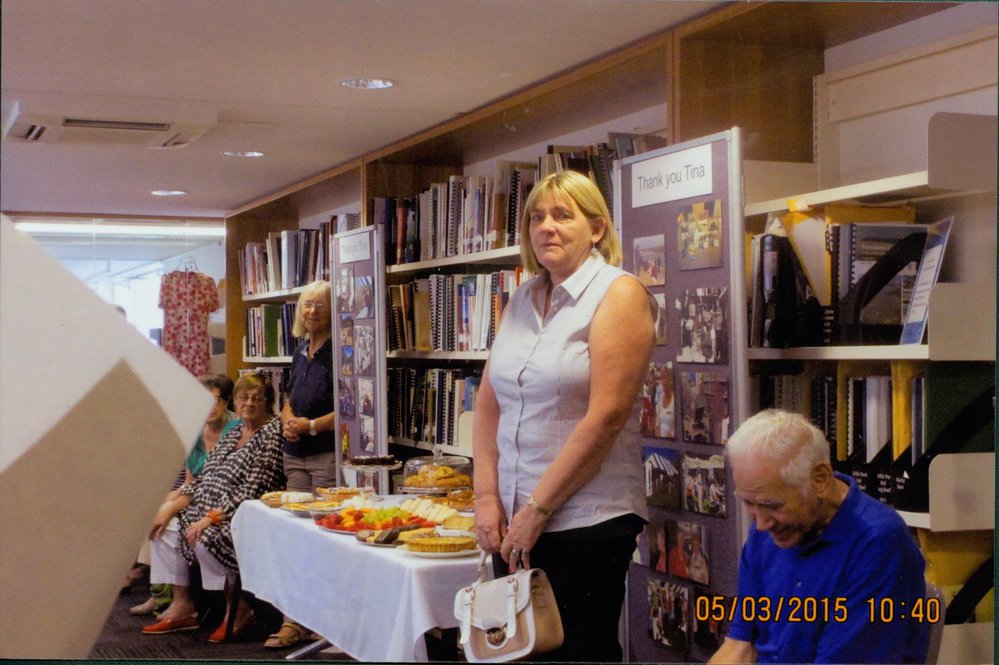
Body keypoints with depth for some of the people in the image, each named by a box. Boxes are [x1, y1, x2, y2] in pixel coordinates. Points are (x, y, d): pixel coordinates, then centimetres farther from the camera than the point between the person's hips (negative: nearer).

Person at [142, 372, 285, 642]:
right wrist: (171, 508, 3)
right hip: (210, 509, 9)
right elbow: (203, 479, 15)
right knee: (166, 527, 2)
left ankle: (238, 608, -10)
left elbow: (252, 490, -19)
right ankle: (182, 605, 5)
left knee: (205, 538, -31)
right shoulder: (233, 432, 15)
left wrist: (210, 518, -23)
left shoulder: (272, 432, -11)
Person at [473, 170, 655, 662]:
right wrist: (487, 497, -1)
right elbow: (488, 401, 10)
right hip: (512, 518, 6)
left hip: (588, 520, -6)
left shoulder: (618, 294, -9)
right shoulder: (522, 300, 11)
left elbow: (605, 417, -17)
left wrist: (537, 509, -15)